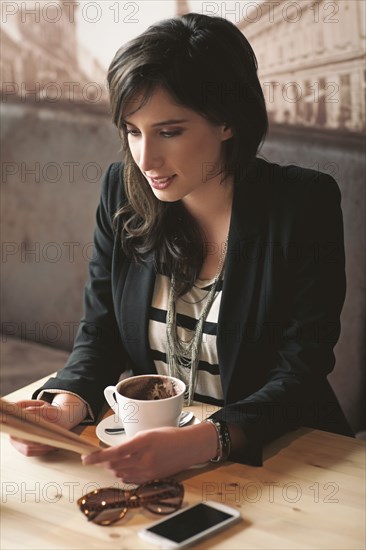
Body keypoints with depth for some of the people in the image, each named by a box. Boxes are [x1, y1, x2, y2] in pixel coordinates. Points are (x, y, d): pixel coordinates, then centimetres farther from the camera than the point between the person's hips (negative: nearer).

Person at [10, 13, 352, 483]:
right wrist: (66, 405, -20)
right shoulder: (122, 190, -2)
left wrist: (201, 442, -33)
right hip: (149, 441, 3)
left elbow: (300, 374, -16)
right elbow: (99, 333, 3)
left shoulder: (305, 205, -15)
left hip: (271, 457, -2)